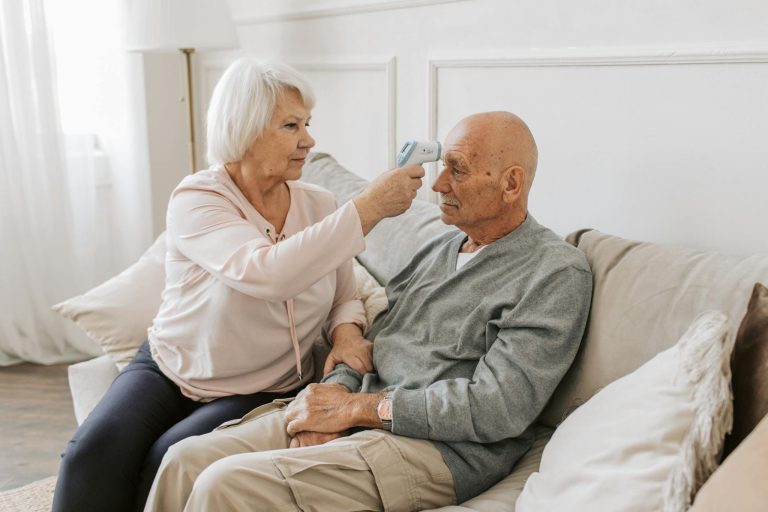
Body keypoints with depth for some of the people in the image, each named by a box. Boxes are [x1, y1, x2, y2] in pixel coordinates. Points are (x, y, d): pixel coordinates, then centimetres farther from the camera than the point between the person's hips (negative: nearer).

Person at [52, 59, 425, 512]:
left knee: (169, 461, -24)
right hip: (168, 369, -1)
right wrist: (370, 207, -33)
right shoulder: (196, 199, -16)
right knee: (95, 452, -25)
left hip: (264, 391, 1)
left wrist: (346, 330, -17)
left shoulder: (319, 206, -3)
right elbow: (268, 272, -34)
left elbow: (344, 296, 8)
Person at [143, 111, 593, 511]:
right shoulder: (440, 248, 17)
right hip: (360, 413, 7)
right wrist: (336, 390, -6)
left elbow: (498, 408, -17)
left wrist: (355, 408, -15)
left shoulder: (557, 273, -8)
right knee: (187, 460, -9)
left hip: (439, 447, -7)